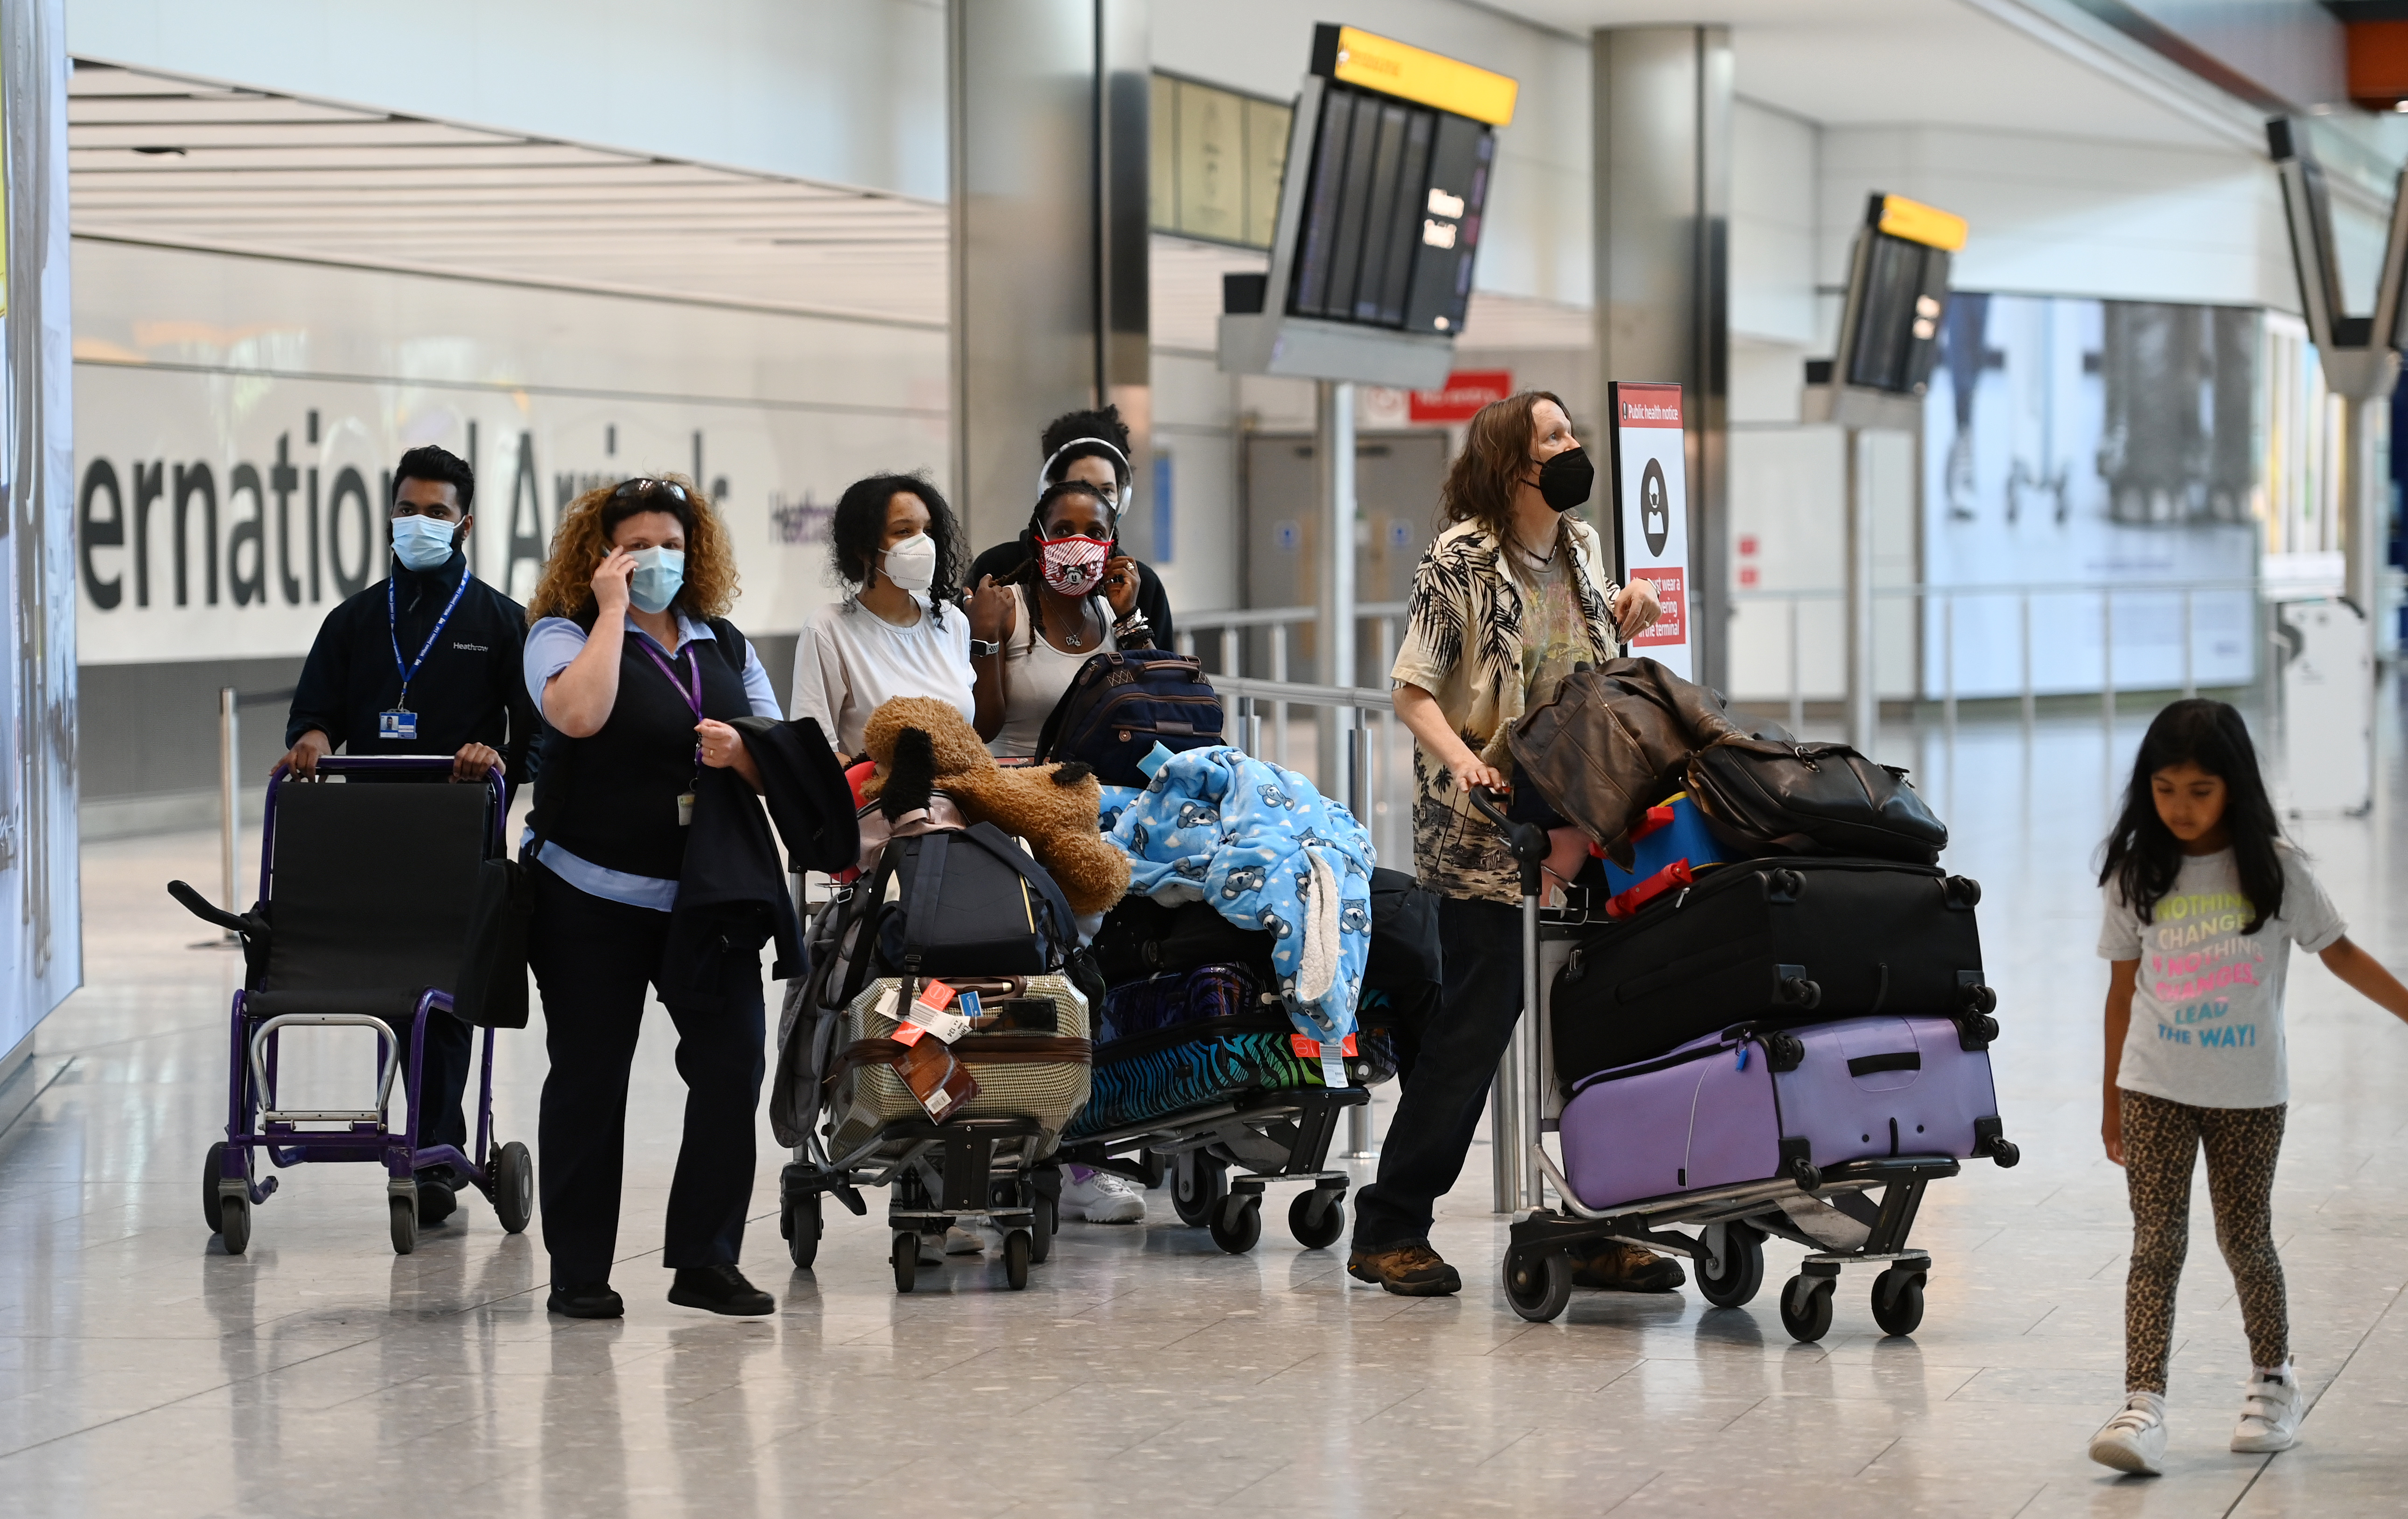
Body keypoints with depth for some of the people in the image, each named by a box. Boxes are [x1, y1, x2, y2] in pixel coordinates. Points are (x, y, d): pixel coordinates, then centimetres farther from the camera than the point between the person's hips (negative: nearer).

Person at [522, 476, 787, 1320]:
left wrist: (741, 753, -12)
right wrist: (612, 610, -15)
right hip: (594, 897, -4)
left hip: (706, 896, 4)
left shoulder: (724, 645, 13)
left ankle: (705, 1260, 4)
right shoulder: (565, 634, -2)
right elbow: (578, 714, -24)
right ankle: (578, 1274, 10)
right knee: (589, 1081, 3)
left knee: (733, 1064, -5)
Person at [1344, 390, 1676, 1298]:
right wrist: (1464, 762, -26)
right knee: (1478, 1020, -6)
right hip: (1485, 832, -7)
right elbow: (1411, 690, -10)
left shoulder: (1580, 546, 12)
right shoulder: (1462, 560, -9)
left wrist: (1625, 619, 6)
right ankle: (1388, 1231, 4)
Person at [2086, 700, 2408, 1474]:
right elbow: (2123, 986, 5)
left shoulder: (2273, 867, -6)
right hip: (2156, 1089, 1)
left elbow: (2338, 952, 2)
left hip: (2249, 1092, -1)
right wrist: (2111, 1098, 10)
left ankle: (2273, 1378, 31)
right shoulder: (2136, 873, -1)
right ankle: (2142, 1405, -15)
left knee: (2246, 1238, 9)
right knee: (2156, 1242, -7)